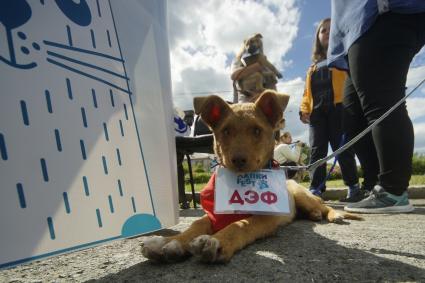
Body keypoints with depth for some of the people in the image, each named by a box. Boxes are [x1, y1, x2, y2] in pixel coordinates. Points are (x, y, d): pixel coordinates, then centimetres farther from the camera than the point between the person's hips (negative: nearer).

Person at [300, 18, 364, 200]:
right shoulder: (313, 66, 27)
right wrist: (304, 109, 5)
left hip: (339, 107, -4)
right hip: (317, 111, 4)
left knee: (342, 149, -6)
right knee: (317, 151, -2)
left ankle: (354, 188, 3)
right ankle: (315, 191, -2)